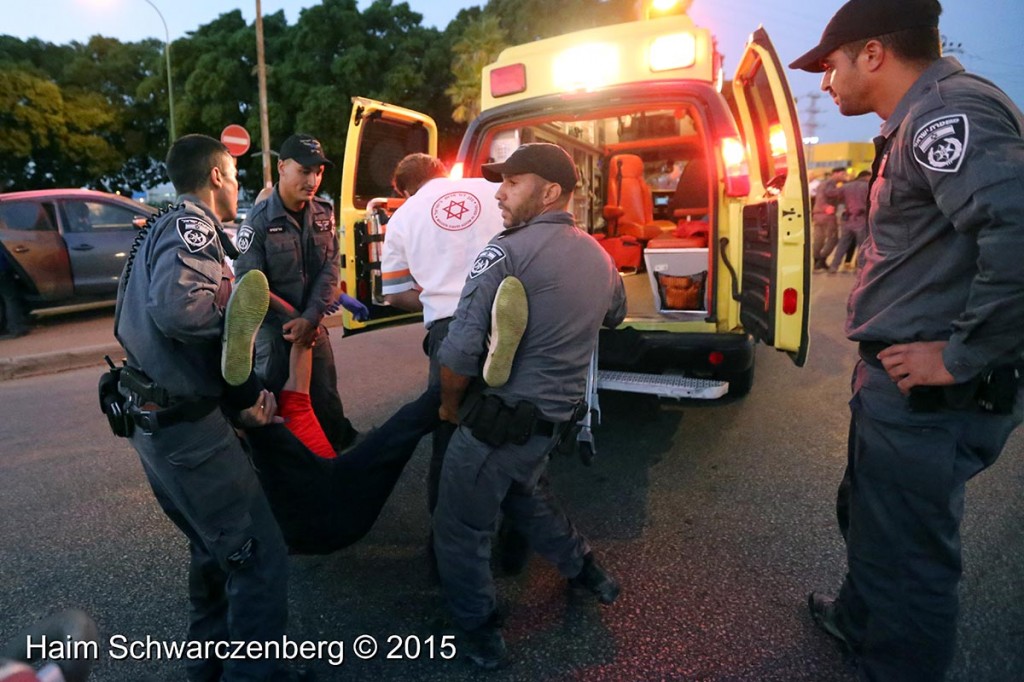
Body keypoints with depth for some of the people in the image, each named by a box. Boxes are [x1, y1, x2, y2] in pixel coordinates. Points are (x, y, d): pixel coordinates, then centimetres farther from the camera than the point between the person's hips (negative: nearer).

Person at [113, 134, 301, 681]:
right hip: (185, 426, -11)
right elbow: (176, 308, -33)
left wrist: (242, 398, 5)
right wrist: (234, 303, -13)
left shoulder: (170, 228, 19)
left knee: (214, 547, 25)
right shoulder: (190, 224, -12)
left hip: (162, 422, 11)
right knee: (262, 559, -4)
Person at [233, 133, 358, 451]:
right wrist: (291, 321, -13)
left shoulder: (323, 213, 3)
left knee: (328, 404, 12)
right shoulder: (259, 220, -12)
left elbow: (331, 268, -5)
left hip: (314, 326, 4)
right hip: (274, 328, -4)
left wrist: (310, 318, -17)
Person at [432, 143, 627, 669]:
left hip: (501, 420, -8)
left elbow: (460, 347, -20)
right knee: (523, 493, 33)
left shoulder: (508, 251, -18)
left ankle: (479, 635, 29)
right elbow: (614, 315, 27)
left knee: (459, 530, 12)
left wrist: (450, 403, -2)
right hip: (557, 416, 8)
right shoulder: (598, 257, 6)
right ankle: (586, 571, 46)